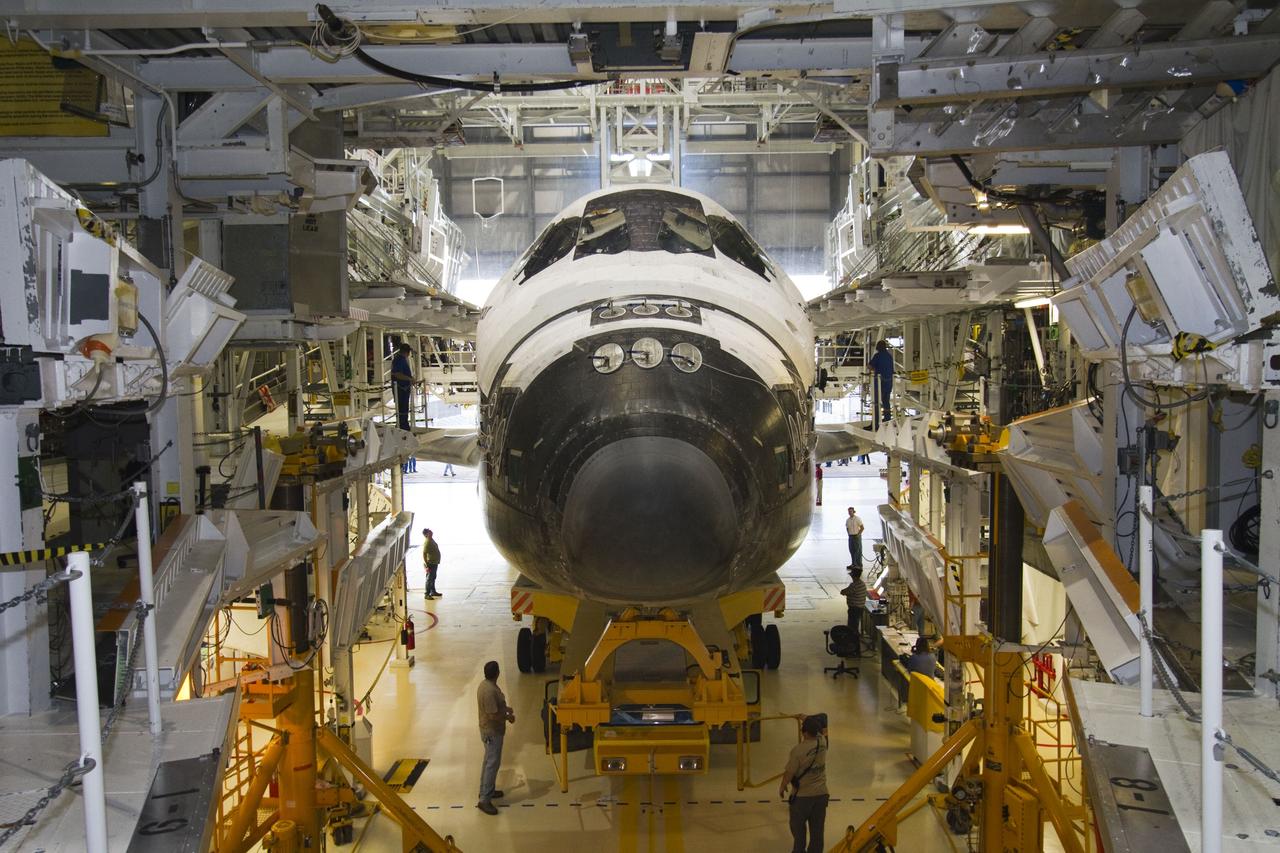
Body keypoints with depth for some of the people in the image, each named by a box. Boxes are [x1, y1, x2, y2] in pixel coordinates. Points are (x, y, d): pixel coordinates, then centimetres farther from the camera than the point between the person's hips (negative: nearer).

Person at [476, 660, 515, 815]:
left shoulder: (486, 684, 2)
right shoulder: (490, 691, -29)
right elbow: (493, 715, -27)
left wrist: (505, 708, 11)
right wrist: (508, 717, -13)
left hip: (489, 730, 10)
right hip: (492, 732, -10)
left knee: (489, 761, 21)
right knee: (492, 764, -6)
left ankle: (487, 790, 34)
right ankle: (484, 800, -3)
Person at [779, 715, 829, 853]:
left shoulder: (798, 750, -23)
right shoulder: (822, 741, -7)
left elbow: (789, 773, -16)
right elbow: (818, 731, 18)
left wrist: (782, 787, 3)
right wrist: (807, 719, 35)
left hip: (802, 796, -4)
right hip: (821, 794, 5)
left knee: (798, 826, 15)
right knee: (817, 829, 14)